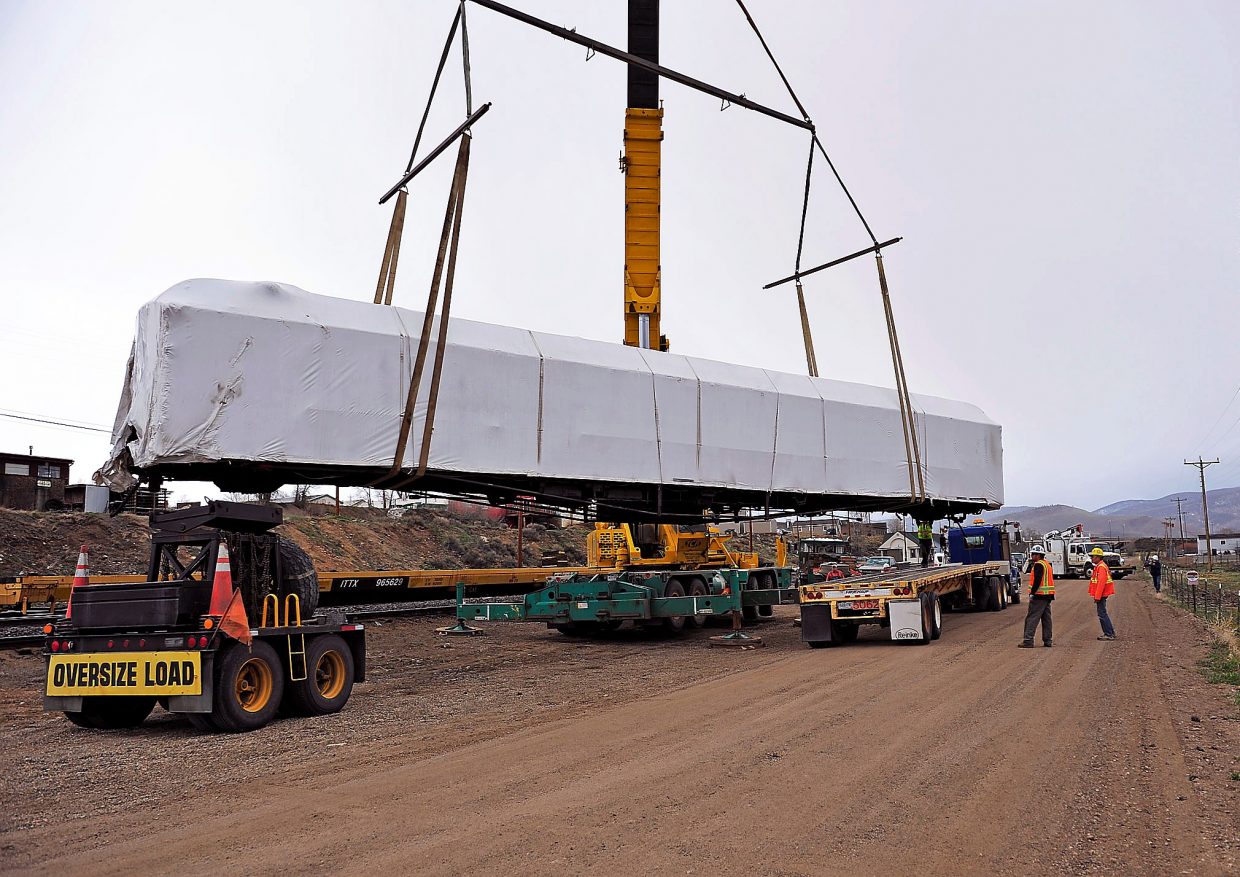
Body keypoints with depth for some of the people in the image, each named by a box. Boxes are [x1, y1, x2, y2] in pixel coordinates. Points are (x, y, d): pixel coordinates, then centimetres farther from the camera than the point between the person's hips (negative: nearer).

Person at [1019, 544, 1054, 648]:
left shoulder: (1038, 565, -13)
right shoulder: (1047, 564, 18)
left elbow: (1037, 580, -21)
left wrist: (1032, 593, -20)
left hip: (1039, 596, -10)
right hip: (1048, 596, 10)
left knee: (1031, 618, -9)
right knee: (1046, 618, 12)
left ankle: (1028, 640, -12)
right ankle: (1047, 640, 14)